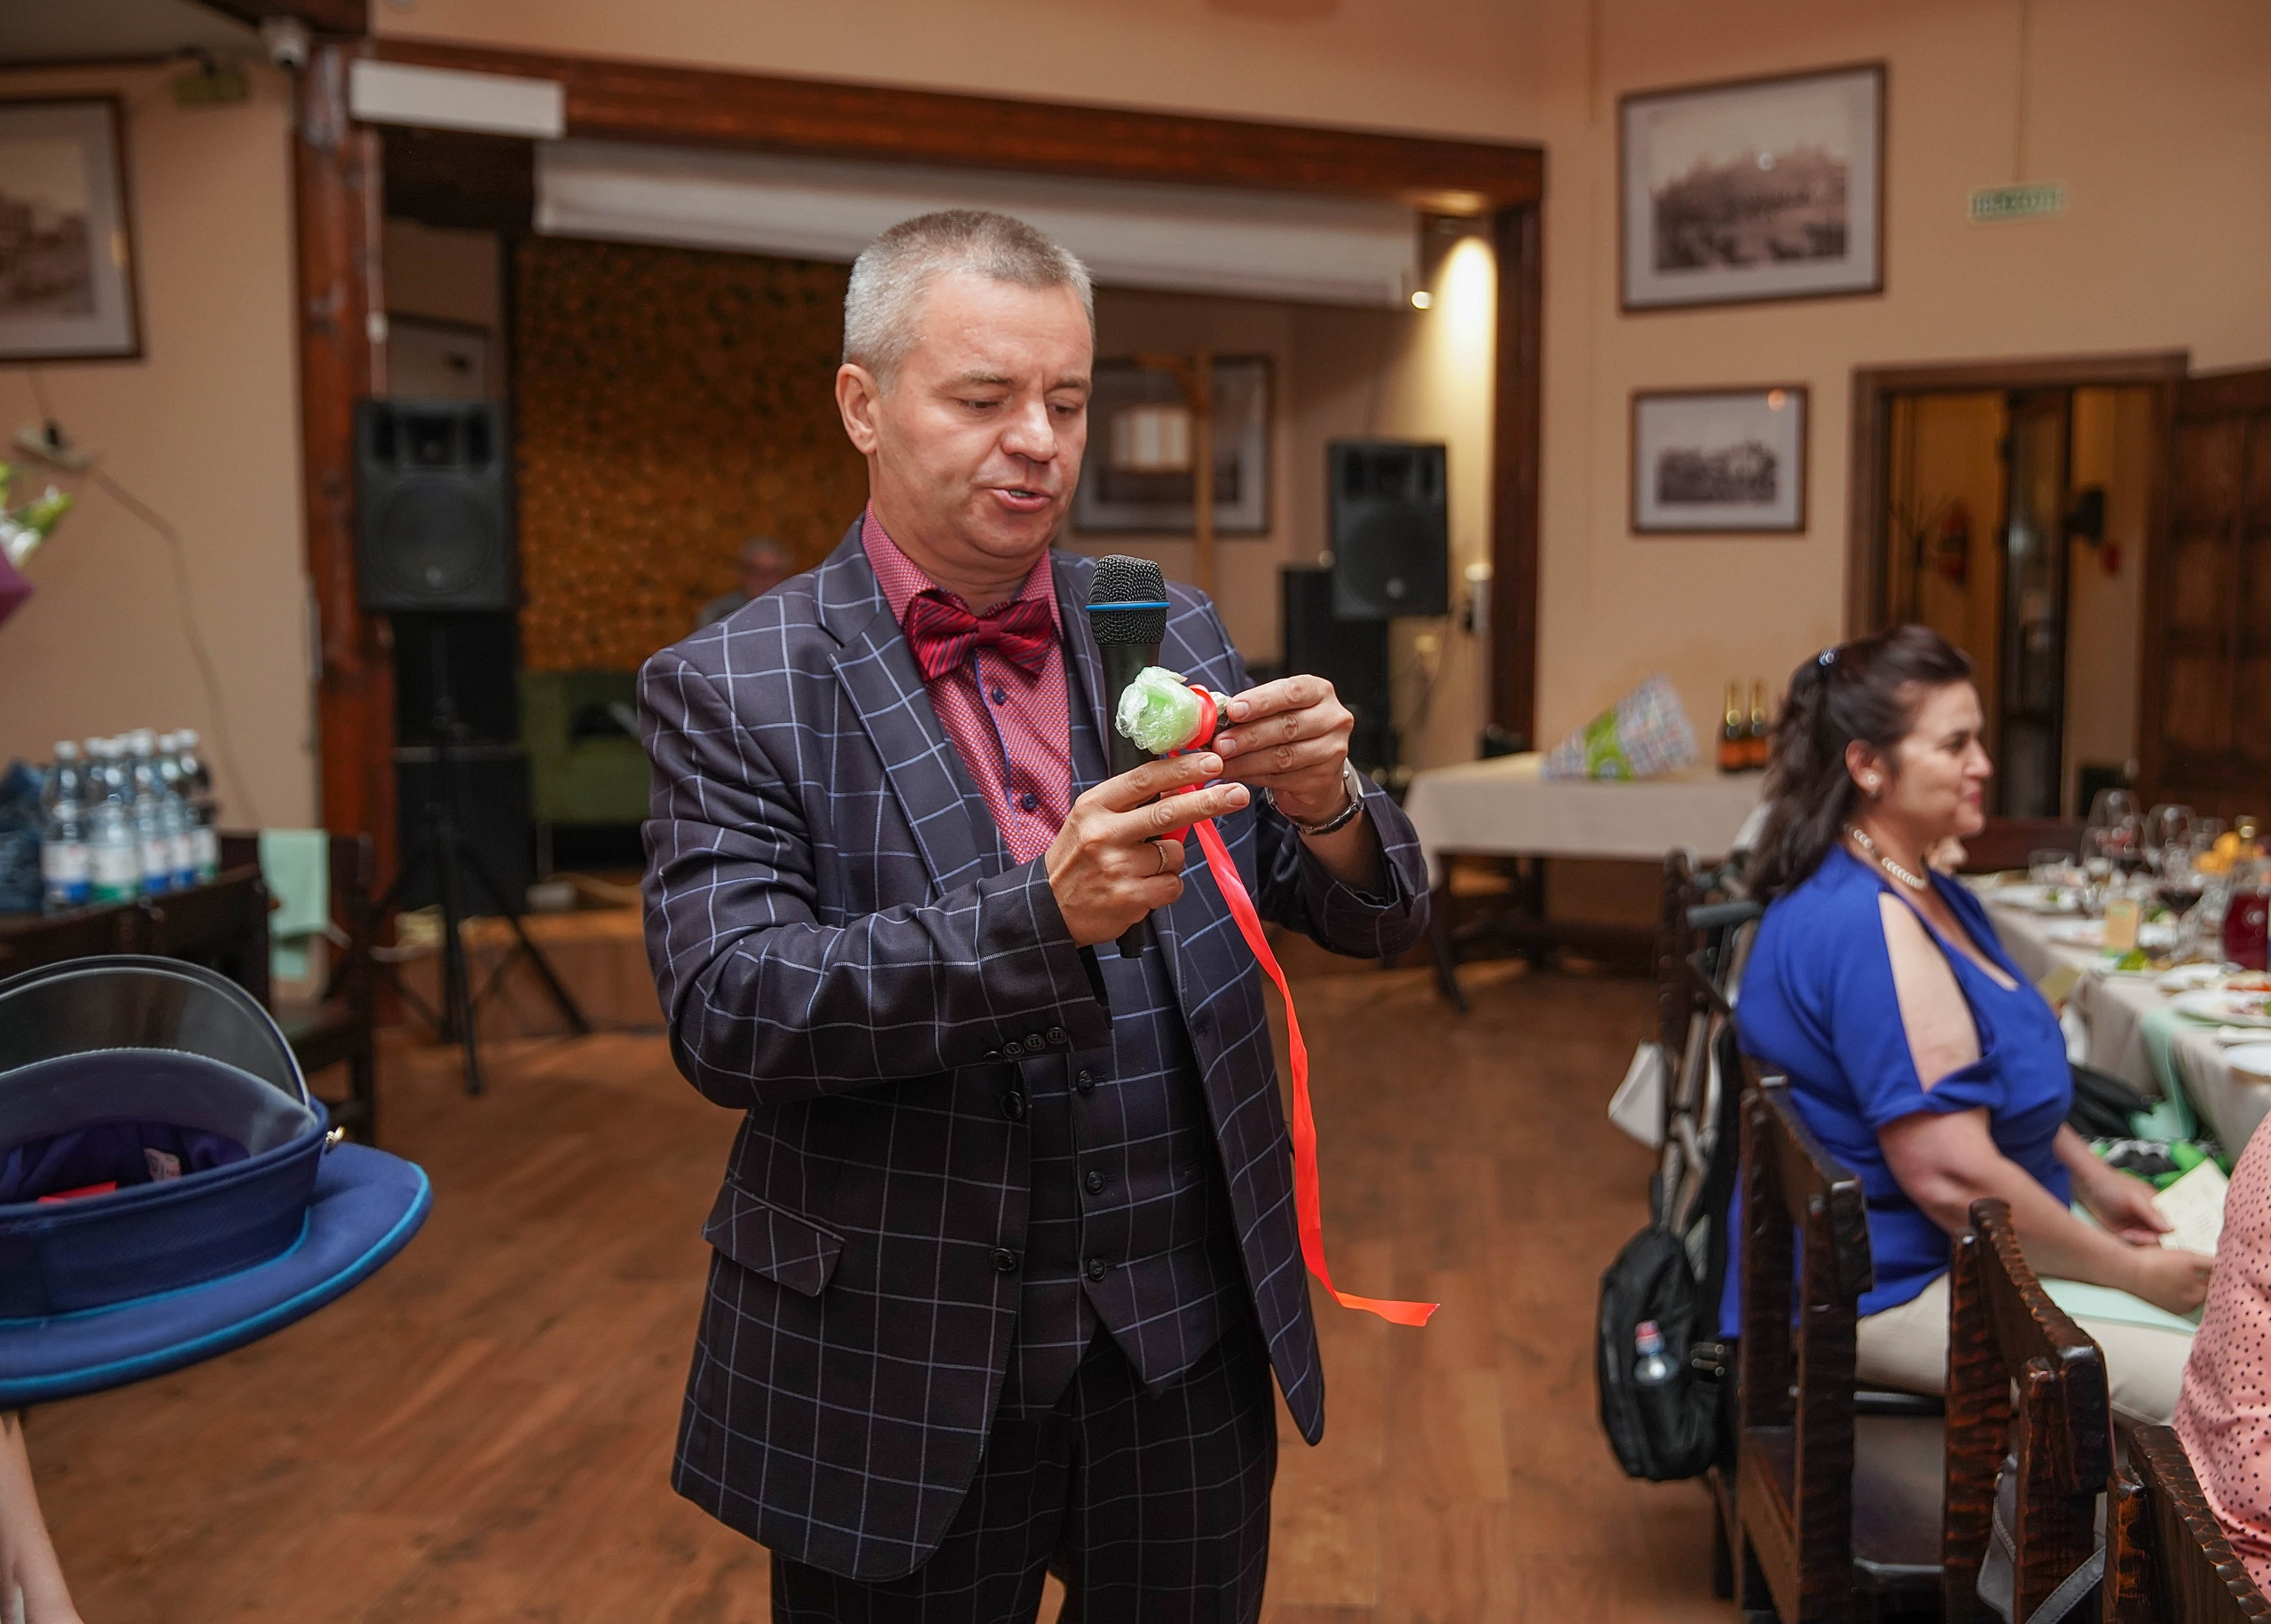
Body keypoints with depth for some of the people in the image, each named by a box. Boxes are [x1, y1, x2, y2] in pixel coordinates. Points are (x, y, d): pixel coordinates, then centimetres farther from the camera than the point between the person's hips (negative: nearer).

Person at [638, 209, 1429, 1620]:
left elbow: (1378, 920, 3)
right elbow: (723, 1016, -19)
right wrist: (1044, 912, -31)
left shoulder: (1175, 634, 2)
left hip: (1185, 1341, 4)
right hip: (902, 1371, -3)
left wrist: (1324, 801, -20)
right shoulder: (729, 690, -8)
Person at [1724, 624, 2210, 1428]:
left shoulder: (1926, 895, 10)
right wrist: (2130, 1272, -14)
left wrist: (2090, 1176, 12)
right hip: (1884, 1293, -11)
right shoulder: (1869, 928, -24)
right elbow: (1951, 1175, -25)